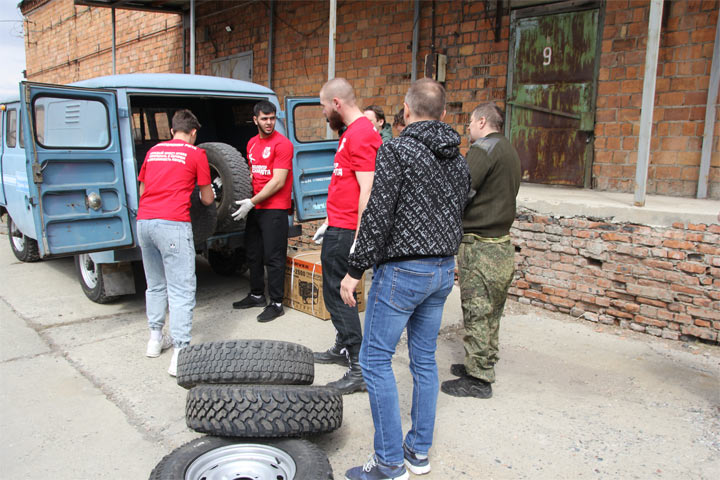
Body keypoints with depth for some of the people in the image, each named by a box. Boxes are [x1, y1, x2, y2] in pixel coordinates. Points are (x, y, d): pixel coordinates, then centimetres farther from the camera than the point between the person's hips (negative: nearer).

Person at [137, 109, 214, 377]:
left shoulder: (153, 151, 20)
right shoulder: (195, 154, 6)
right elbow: (207, 199, 10)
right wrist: (207, 195, 33)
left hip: (144, 221, 6)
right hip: (173, 224, -6)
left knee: (155, 284, 20)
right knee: (181, 290, -5)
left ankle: (155, 338, 28)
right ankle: (180, 352, -9)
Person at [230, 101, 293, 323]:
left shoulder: (282, 144, -12)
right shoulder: (252, 143, 13)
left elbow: (278, 182, -17)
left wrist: (251, 202, -17)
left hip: (275, 209, -8)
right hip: (254, 207, 8)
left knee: (273, 258, -4)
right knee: (253, 254, 16)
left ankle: (276, 304, 5)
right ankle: (257, 295, 31)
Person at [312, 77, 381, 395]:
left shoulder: (361, 136, -16)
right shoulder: (350, 133, 17)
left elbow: (367, 190, -23)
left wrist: (358, 239, -24)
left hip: (345, 233, -10)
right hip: (337, 227, 10)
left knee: (337, 295, -6)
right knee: (335, 291, 19)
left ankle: (360, 370, 0)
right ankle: (343, 348, 35)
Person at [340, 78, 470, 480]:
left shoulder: (397, 150, -12)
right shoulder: (459, 160, 10)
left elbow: (377, 217, -17)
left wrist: (355, 270, -11)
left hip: (402, 270, -8)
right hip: (445, 270, 8)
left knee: (376, 359, 2)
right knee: (425, 359, 15)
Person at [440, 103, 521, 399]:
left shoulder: (484, 149, -12)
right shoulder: (509, 151, 18)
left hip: (480, 247, -9)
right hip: (502, 245, 10)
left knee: (477, 314, -1)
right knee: (490, 313, 17)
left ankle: (478, 380, 8)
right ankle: (484, 365, 30)